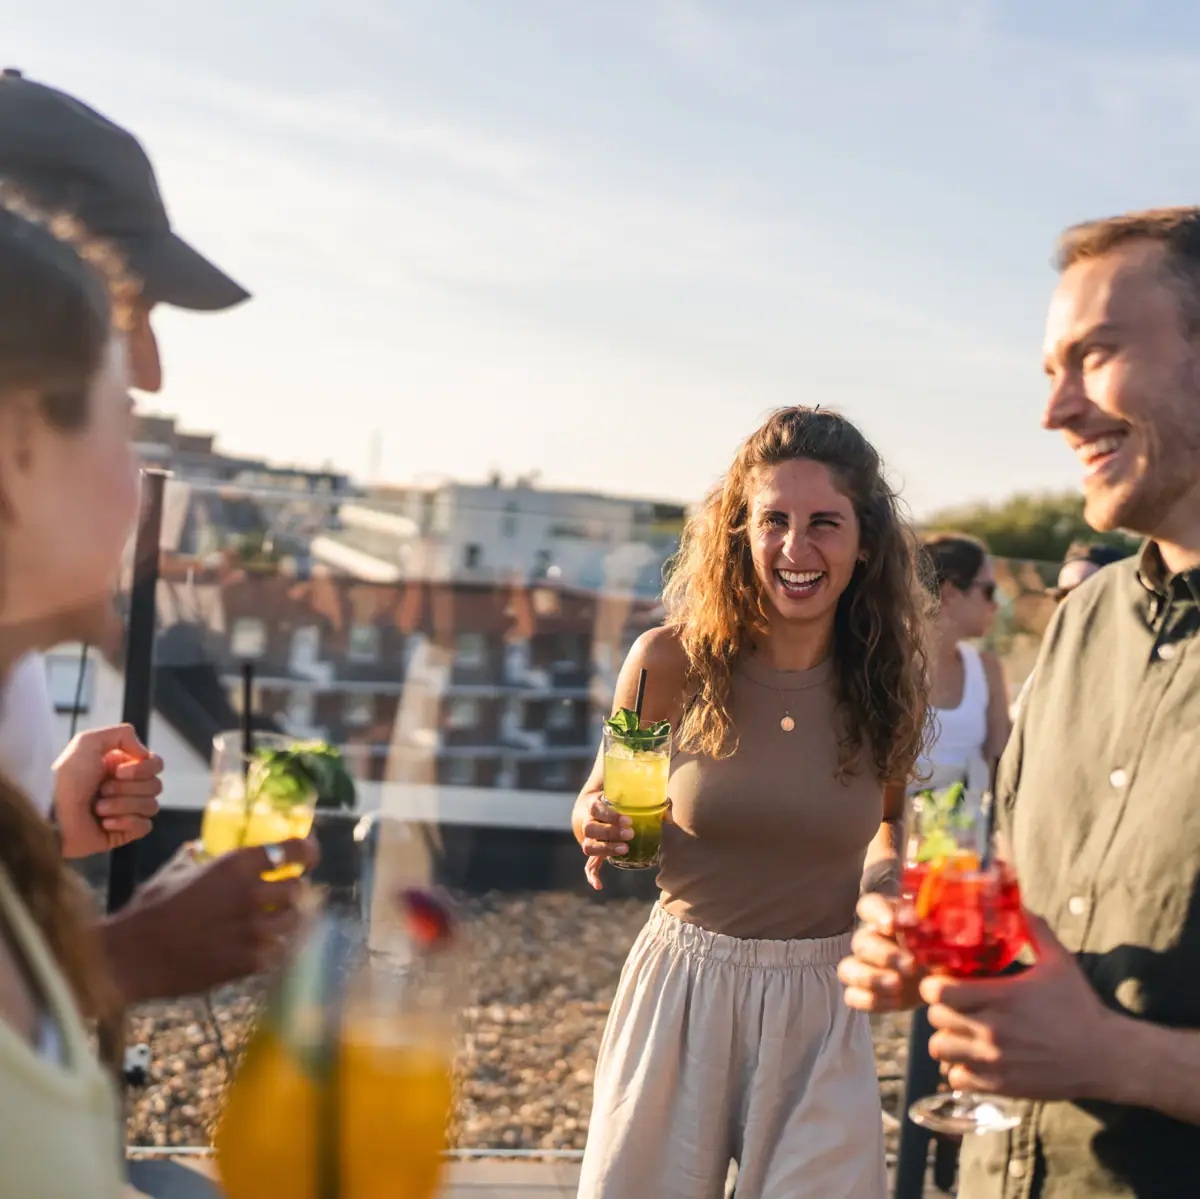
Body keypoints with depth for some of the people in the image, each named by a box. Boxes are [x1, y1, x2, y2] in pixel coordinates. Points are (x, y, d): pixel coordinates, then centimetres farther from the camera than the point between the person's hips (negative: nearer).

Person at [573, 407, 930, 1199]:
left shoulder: (888, 684, -5)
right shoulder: (672, 661, -10)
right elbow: (600, 800, 6)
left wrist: (887, 878, -5)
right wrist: (599, 828, -16)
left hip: (822, 1013, 1)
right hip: (682, 991, 0)